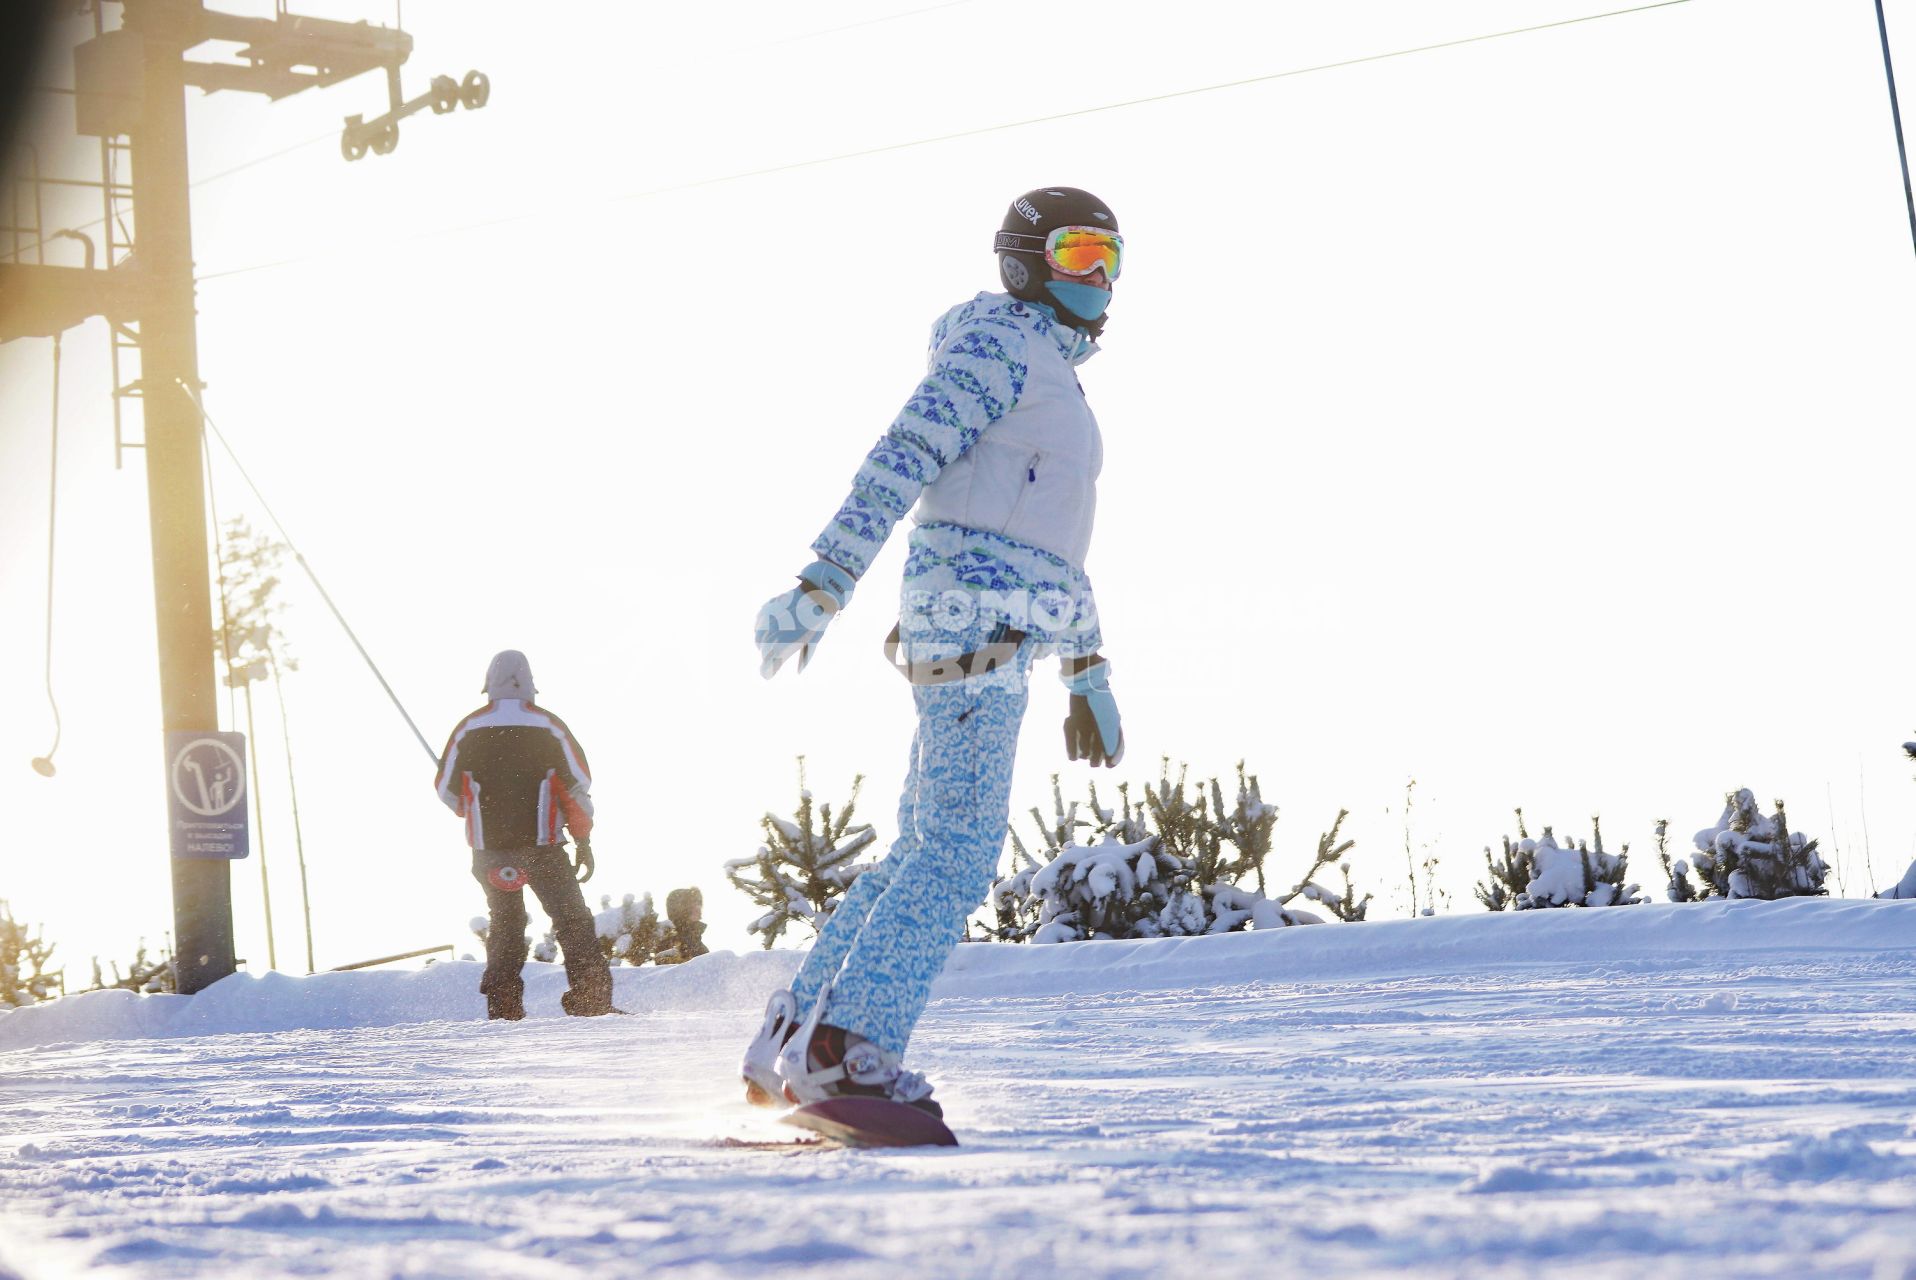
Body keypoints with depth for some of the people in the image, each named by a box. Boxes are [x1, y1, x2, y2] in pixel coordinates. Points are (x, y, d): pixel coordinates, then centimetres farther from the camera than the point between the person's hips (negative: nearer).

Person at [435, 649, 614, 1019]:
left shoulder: (468, 729, -2)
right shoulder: (549, 726, -4)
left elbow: (447, 791, 4)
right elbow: (578, 785, -4)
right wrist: (584, 842, 4)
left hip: (490, 850, 2)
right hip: (543, 847, -2)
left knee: (505, 923, 18)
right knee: (573, 921, 7)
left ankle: (503, 1007, 12)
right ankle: (591, 1000, -3)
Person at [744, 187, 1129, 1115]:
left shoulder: (1051, 377, 26)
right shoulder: (998, 346, -4)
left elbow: (1053, 544, 30)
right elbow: (899, 460, -15)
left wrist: (1088, 676, 29)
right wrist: (821, 586, -24)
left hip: (993, 639, 10)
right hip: (969, 619, -10)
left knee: (924, 852, 9)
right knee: (959, 851, -16)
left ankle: (791, 1043, 11)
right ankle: (847, 1052, -19)